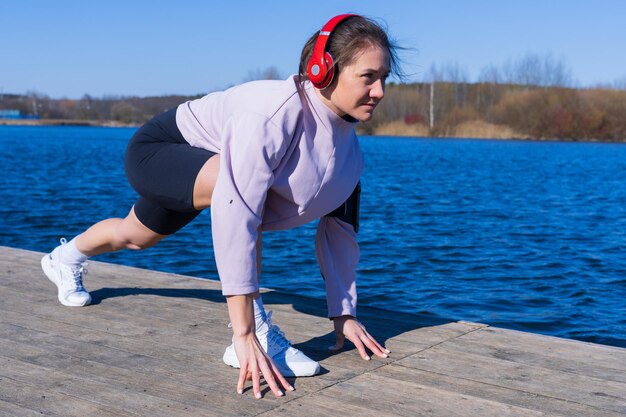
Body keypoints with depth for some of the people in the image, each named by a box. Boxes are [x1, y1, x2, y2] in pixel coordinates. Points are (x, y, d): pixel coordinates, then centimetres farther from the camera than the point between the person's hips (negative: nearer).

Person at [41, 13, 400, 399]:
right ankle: (255, 334, -26)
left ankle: (66, 258, 61)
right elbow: (235, 218, -47)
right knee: (238, 190, -37)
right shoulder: (273, 114, -41)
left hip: (199, 175, 8)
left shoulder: (348, 146, -15)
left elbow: (340, 230, -6)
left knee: (136, 237, 29)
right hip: (156, 151, -8)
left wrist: (345, 313, -9)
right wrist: (244, 335, -48)